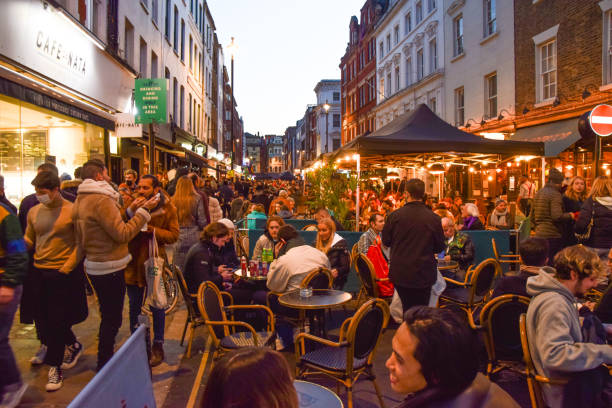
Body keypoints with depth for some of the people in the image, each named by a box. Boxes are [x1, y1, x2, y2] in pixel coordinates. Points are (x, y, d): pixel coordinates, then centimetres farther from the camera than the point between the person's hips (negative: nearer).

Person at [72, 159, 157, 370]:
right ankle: (105, 366, 16)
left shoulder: (81, 200, 11)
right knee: (112, 319, 3)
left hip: (95, 265, 10)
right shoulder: (101, 200, -20)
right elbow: (122, 234, -21)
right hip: (109, 268, -10)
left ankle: (105, 361, 35)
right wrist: (143, 211, -16)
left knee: (109, 316, 22)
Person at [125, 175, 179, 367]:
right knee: (134, 306, 16)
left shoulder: (167, 208, -6)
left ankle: (158, 346, 24)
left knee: (157, 307, 8)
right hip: (133, 261, 3)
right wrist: (130, 212, -24)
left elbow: (174, 235, -8)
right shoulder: (133, 204, -1)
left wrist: (153, 230, -21)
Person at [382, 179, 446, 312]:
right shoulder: (433, 218, -13)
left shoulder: (394, 216, -12)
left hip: (400, 274, 1)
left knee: (407, 309, 18)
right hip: (424, 275, -1)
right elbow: (440, 247, -1)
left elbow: (385, 241, 1)